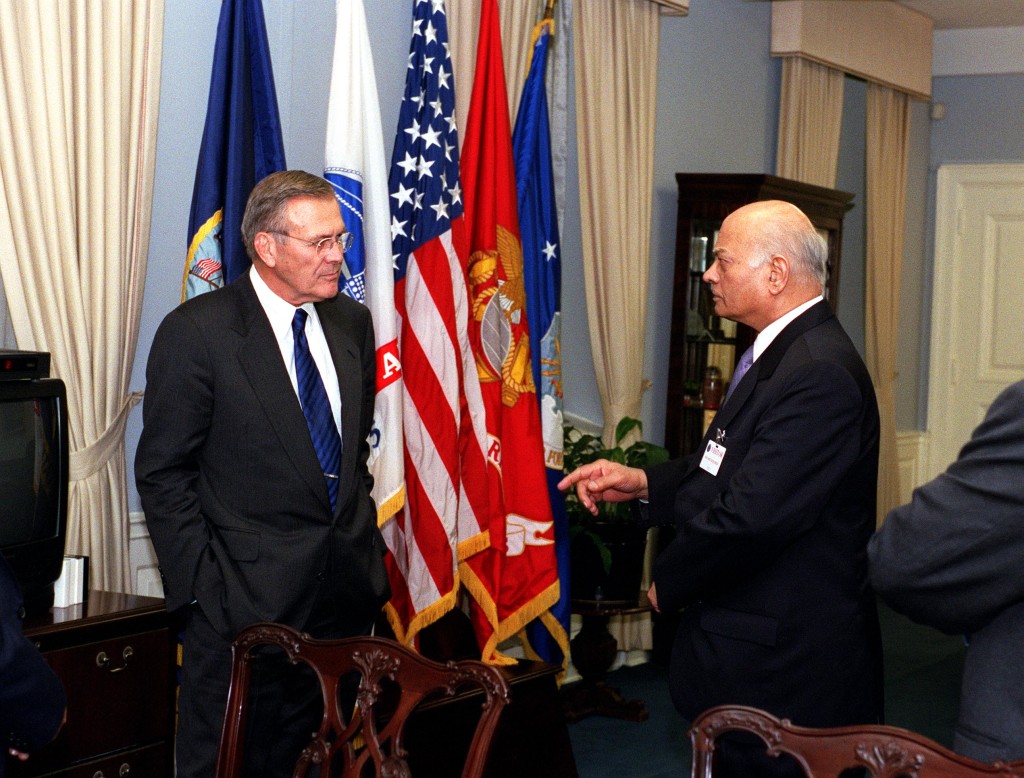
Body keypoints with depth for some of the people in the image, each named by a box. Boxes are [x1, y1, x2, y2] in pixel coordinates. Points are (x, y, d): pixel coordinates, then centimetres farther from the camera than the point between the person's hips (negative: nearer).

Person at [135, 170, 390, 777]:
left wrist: (360, 528, 13)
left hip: (348, 589, 5)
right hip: (245, 598, -5)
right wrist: (201, 585, -12)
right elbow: (162, 472, -9)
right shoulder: (197, 331, -10)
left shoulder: (353, 323, 8)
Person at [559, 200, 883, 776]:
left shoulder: (820, 374, -25)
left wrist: (668, 584, -13)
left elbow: (748, 517, -28)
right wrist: (643, 484, 3)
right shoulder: (784, 354, 11)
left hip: (784, 662, -10)